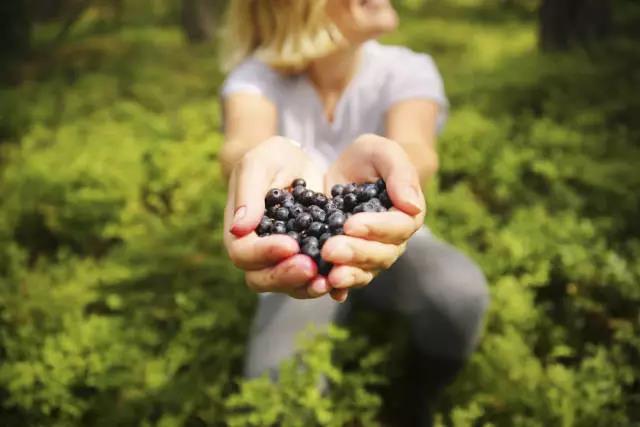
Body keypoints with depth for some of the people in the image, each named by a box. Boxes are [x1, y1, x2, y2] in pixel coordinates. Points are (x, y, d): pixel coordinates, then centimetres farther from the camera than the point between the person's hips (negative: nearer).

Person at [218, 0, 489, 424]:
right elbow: (246, 139, -40)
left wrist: (387, 160, -64)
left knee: (461, 292, -31)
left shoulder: (407, 70, -15)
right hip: (292, 261, 0)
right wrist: (264, 160, -66)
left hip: (393, 247, 1)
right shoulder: (257, 77, -16)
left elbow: (413, 143, -38)